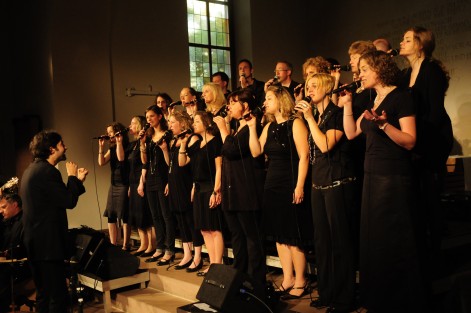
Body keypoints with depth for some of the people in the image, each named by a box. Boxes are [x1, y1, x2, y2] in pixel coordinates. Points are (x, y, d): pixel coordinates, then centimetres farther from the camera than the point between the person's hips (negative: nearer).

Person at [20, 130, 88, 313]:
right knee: (57, 295, -6)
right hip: (47, 242, -11)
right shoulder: (46, 170, -17)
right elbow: (69, 201, -17)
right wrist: (72, 176, -4)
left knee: (43, 293, 18)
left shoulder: (33, 169, 15)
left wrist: (78, 180, 18)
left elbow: (59, 198, 18)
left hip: (35, 241, 11)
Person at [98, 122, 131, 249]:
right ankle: (113, 245, 12)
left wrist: (119, 142, -18)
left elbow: (121, 158, -24)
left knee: (124, 216, -3)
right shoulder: (112, 149, 15)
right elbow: (101, 162, 6)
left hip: (124, 185, -7)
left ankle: (125, 246, 2)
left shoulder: (127, 147, -6)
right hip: (113, 185, 7)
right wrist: (101, 146, 1)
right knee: (111, 216, 6)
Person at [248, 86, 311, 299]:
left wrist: (299, 186, -19)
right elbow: (256, 152, 7)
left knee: (293, 237, -1)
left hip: (290, 187, -7)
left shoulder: (295, 123, -8)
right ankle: (287, 280, 19)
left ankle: (300, 282, 11)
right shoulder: (269, 127, 13)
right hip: (272, 186, 8)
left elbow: (304, 156, -13)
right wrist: (252, 128, 1)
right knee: (279, 235, 10)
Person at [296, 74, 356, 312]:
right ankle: (326, 293, 23)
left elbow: (326, 145, -20)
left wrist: (310, 118, -17)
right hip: (319, 182, 8)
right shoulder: (314, 116, 16)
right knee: (321, 240, 12)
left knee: (340, 240, -2)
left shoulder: (337, 113, -8)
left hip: (337, 182, -8)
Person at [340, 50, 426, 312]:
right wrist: (347, 105, 8)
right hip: (373, 177, 9)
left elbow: (410, 141, -17)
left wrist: (383, 124, -30)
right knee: (374, 241, 14)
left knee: (394, 243, -1)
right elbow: (351, 133, 14)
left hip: (395, 178, -8)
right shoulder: (373, 101, 15)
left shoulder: (401, 97, -10)